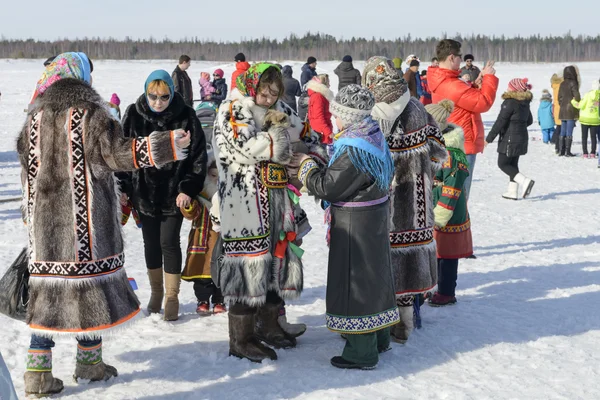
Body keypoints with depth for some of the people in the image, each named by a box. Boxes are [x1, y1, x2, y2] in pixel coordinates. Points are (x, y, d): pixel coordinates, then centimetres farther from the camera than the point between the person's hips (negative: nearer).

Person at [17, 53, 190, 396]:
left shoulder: (36, 119, 9)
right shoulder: (89, 114, -8)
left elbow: (29, 171, 14)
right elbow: (119, 152, -17)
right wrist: (167, 145, -20)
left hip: (45, 222, 5)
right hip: (86, 221, -5)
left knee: (49, 291, 8)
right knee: (92, 285, 9)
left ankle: (38, 370, 6)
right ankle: (89, 361, 20)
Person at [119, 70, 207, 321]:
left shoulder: (185, 116, -9)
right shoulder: (134, 115, -4)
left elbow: (198, 155, -4)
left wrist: (188, 189, -9)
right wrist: (124, 188, 1)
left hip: (174, 194, -2)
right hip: (144, 192, 2)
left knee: (169, 243, 0)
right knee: (151, 243, 12)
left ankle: (172, 296, 15)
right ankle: (156, 291, 31)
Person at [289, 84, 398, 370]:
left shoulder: (353, 149, -25)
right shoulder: (374, 137, 7)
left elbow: (327, 187, -21)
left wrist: (306, 167, -5)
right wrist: (313, 167, 5)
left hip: (355, 223, -10)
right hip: (375, 216, 10)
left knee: (354, 280, -1)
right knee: (373, 275, 20)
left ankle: (361, 353, 7)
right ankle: (378, 338, 35)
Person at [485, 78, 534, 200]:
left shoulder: (510, 102, -16)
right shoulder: (525, 103, 9)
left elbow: (500, 121, -17)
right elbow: (529, 120, 20)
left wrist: (489, 138, -12)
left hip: (510, 139, -9)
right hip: (522, 137, 9)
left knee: (503, 164, -1)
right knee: (513, 164, 14)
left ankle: (524, 181, -16)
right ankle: (513, 191, 13)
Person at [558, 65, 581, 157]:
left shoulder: (562, 84, 8)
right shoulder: (573, 83, -12)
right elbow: (577, 96, -14)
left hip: (563, 111, 6)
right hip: (571, 112, -6)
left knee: (563, 132, 11)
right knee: (569, 132, -4)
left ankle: (561, 150, 13)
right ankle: (568, 152, -3)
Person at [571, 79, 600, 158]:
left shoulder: (588, 94, -13)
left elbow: (581, 105, -12)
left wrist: (573, 101, 3)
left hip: (585, 119, -2)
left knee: (584, 137, 6)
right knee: (593, 137, 10)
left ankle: (585, 153, 1)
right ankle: (593, 153, 6)